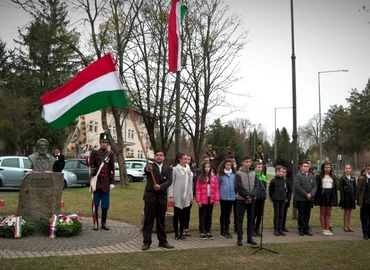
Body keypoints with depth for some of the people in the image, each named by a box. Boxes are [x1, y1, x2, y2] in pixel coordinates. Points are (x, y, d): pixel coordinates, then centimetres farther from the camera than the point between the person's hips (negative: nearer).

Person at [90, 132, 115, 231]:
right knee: (95, 204, 2)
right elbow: (91, 165, 3)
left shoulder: (110, 154, 8)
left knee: (105, 204, 6)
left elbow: (112, 169, 6)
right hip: (96, 182, -2)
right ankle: (96, 223, 9)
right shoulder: (94, 153, 3)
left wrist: (112, 182, 2)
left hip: (106, 182, 2)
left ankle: (104, 223, 15)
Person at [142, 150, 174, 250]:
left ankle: (163, 241, 20)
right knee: (148, 220, 0)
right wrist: (148, 169, -49)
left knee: (161, 220, 11)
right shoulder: (150, 166, 0)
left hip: (162, 197, 3)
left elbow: (169, 181, -6)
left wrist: (161, 186, -24)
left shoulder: (168, 168, 8)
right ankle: (147, 242, 4)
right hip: (150, 196, -3)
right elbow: (146, 171, -24)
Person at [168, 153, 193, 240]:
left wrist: (191, 196, 10)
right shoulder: (174, 169, -5)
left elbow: (190, 183, 13)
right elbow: (171, 183, -7)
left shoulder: (188, 169, 10)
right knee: (176, 215, 4)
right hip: (177, 196, -4)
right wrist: (171, 196, -12)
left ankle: (181, 233, 16)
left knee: (183, 215, 7)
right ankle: (176, 234, 13)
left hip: (186, 197, 4)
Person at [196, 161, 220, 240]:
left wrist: (217, 199, -3)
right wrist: (198, 200, -10)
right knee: (203, 216, 4)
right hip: (203, 200, -3)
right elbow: (198, 190, -5)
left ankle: (208, 232, 18)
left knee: (209, 216, 10)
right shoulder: (200, 178, -3)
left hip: (211, 200, 3)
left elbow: (217, 189, 2)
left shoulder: (214, 177, 3)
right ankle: (202, 232, 8)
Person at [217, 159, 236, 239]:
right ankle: (222, 231, 12)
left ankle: (227, 230, 22)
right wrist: (218, 194, -2)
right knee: (223, 213, 4)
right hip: (223, 197, -3)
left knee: (228, 214, 12)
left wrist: (234, 192, 6)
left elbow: (235, 184, 12)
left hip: (231, 196, 3)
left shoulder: (234, 174, 3)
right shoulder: (220, 174, -5)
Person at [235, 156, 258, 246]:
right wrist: (247, 196, -14)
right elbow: (238, 188, -11)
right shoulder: (239, 174, -6)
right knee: (240, 219, -1)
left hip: (252, 200, 5)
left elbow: (256, 186, 3)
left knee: (250, 219, 10)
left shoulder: (253, 174, 9)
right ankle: (239, 239, 3)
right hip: (242, 200, -5)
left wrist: (252, 195, -12)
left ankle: (250, 238, 17)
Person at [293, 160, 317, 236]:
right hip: (301, 199, -5)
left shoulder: (311, 176, 13)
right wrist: (306, 194, -15)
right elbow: (297, 187, -13)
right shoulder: (298, 176, -5)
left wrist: (311, 194, -9)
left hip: (309, 199, 5)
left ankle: (306, 229, 18)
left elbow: (315, 186, 9)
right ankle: (301, 229, 11)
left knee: (307, 215, 9)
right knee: (301, 215, 3)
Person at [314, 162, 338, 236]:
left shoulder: (333, 177, 11)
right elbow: (317, 187, -6)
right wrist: (317, 197, -13)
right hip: (322, 194, -4)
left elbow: (335, 188, 11)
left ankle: (327, 229, 13)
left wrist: (335, 197, 4)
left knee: (328, 213, 8)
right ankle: (323, 229, 8)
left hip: (330, 195, 4)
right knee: (322, 213, 4)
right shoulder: (319, 176, -3)